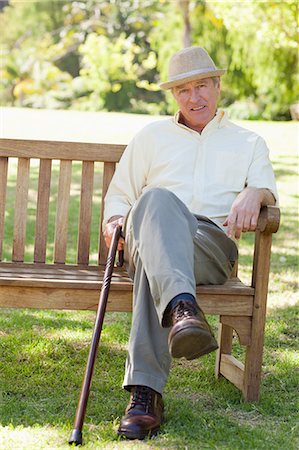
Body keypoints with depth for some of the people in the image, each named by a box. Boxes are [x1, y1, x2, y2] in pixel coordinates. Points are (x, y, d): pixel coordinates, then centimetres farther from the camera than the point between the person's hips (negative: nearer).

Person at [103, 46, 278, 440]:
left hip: (214, 242, 0)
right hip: (149, 238, 1)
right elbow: (120, 194, 27)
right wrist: (115, 221, 2)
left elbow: (266, 188, 10)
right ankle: (183, 308, -66)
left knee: (153, 265, -38)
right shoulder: (152, 136, 31)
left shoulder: (248, 143, 28)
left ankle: (145, 391, -52)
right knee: (157, 200, -39)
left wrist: (254, 194, -17)